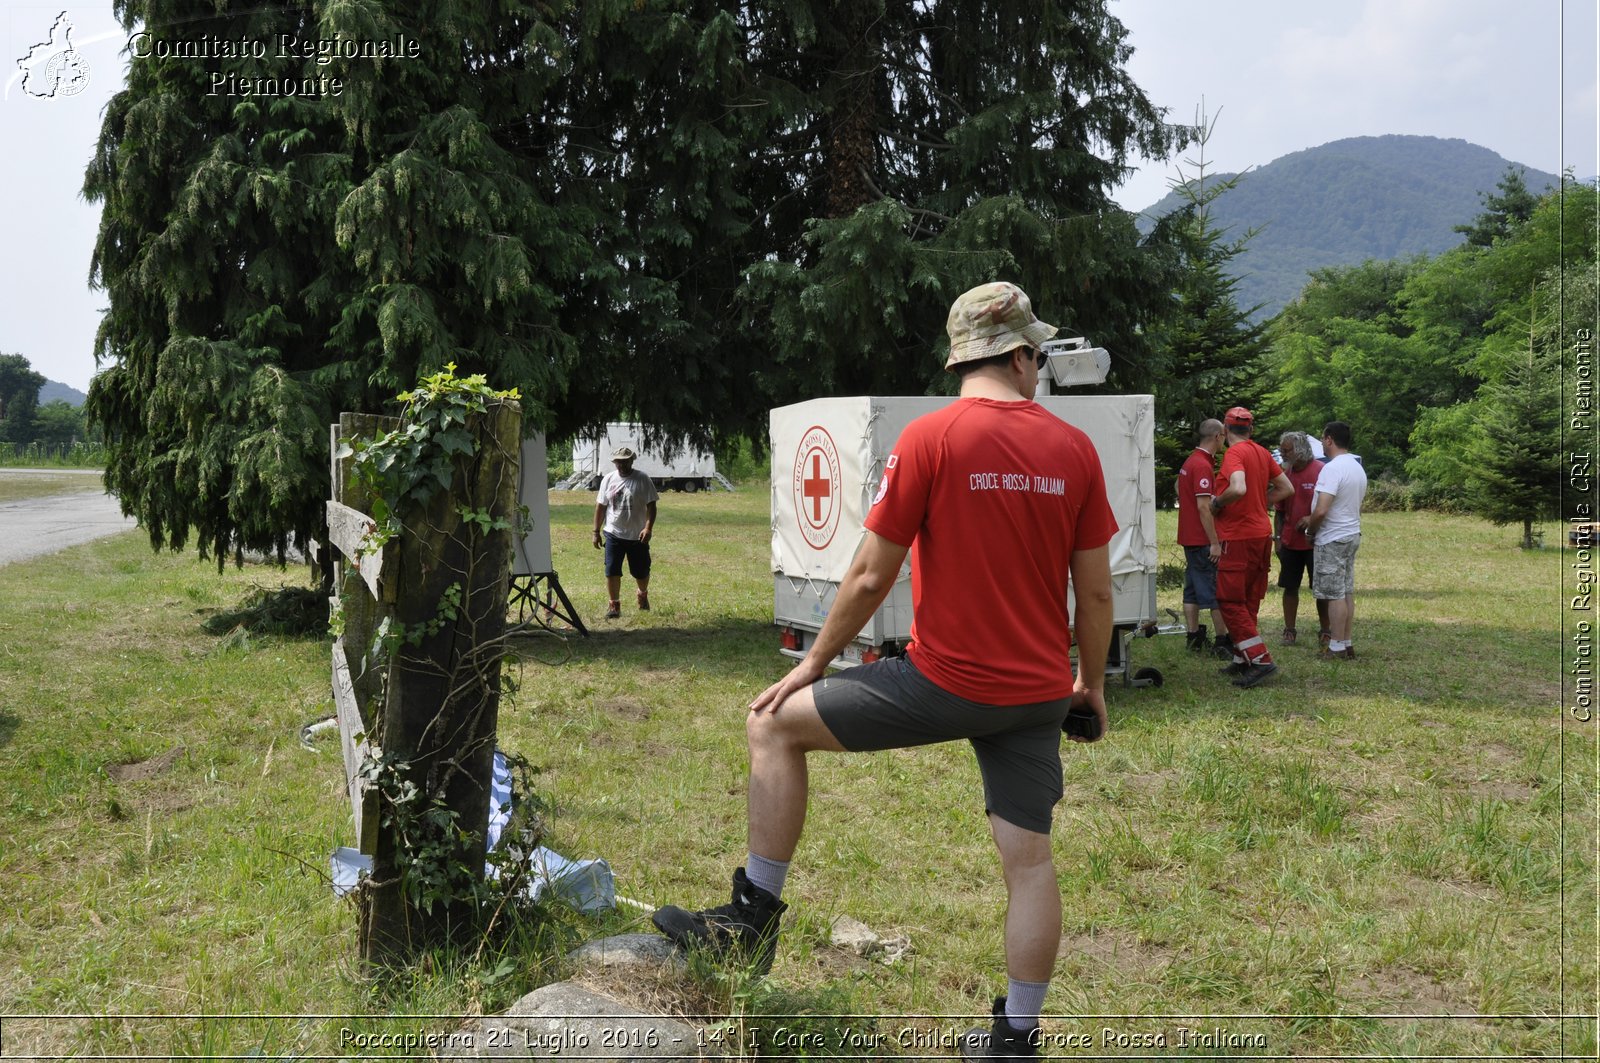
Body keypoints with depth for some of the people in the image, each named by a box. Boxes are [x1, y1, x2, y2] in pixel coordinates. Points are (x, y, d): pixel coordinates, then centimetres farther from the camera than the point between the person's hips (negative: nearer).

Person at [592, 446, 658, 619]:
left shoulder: (642, 480, -5)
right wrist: (596, 531, 6)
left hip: (637, 536, -2)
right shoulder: (608, 479, 4)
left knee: (641, 572, 9)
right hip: (613, 534, 2)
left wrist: (648, 528, -19)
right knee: (612, 571, -3)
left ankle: (643, 595, 38)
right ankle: (614, 605, 8)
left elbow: (651, 506, -7)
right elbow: (600, 506, 9)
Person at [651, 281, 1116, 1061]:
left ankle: (755, 918, 15)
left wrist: (812, 664, 5)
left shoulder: (928, 438, -9)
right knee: (1029, 860, 13)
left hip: (945, 679, -4)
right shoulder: (1075, 449, 2)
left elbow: (870, 576, -7)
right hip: (1038, 694, 5)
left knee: (775, 726, 9)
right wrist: (1091, 683, 20)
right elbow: (1096, 592, 5)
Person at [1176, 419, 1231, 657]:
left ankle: (1194, 637, 14)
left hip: (1189, 538, 10)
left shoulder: (1189, 463, 13)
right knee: (1217, 592, -4)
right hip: (1203, 539, -10)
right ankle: (1223, 640, -1)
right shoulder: (1203, 466, -17)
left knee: (1193, 590, 11)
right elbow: (1203, 507, -22)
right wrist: (1215, 543, -21)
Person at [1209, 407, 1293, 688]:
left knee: (1230, 601, -5)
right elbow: (1286, 489, 16)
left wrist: (1217, 503, -14)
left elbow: (1238, 488, -31)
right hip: (1262, 533, 9)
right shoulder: (1262, 452, 11)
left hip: (1239, 536, -9)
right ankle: (1242, 659, 20)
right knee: (1249, 601, 14)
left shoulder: (1234, 453, -14)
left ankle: (1260, 659, -9)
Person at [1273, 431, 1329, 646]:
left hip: (1316, 542, -5)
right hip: (1290, 542, 5)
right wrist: (1278, 538, 6)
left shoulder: (1321, 471, -10)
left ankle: (1325, 631, 14)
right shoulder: (1285, 474, 7)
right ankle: (1289, 631, 14)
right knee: (1290, 587, 7)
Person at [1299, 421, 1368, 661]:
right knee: (1347, 592, 12)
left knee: (1335, 594, -4)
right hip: (1352, 535, 9)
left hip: (1332, 540, -9)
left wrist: (1310, 529, -5)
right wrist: (1312, 521, 19)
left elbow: (1321, 510, -25)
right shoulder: (1358, 468, 12)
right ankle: (1347, 644, 17)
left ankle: (1337, 648, -1)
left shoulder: (1332, 469, -19)